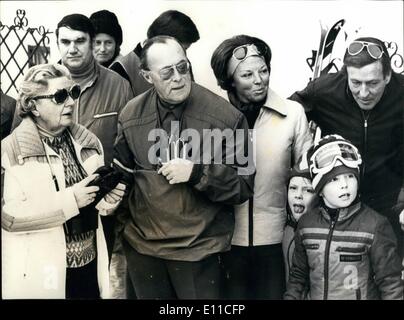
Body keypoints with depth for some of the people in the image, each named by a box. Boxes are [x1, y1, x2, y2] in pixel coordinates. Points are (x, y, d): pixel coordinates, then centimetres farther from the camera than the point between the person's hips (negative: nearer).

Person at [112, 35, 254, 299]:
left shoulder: (226, 116, -12)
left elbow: (244, 186, -9)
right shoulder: (132, 115, 0)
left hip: (199, 248, -3)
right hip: (142, 244, 4)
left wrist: (198, 172, -22)